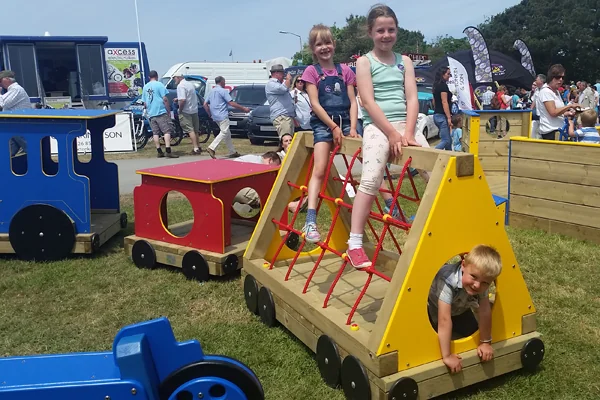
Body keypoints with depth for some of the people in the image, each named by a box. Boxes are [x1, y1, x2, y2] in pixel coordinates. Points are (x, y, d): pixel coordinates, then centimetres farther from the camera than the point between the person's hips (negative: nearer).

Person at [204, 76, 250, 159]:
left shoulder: (211, 91, 18)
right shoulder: (223, 91, -7)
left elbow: (205, 104, 17)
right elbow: (231, 103, -12)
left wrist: (210, 114, 23)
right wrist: (243, 108, -7)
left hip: (215, 117, 9)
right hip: (222, 116, -9)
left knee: (227, 134, 12)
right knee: (224, 133, -12)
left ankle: (233, 152, 13)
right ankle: (211, 148, -23)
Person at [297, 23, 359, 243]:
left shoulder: (344, 70, 12)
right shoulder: (311, 71, 3)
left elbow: (352, 101, 7)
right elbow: (315, 104, -5)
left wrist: (352, 127, -7)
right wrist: (333, 127, -13)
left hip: (345, 122, 4)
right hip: (323, 123, -4)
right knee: (319, 171, -14)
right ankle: (310, 221, -19)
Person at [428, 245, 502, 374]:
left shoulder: (482, 284, -29)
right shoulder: (448, 282, -47)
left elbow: (485, 312, -18)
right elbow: (444, 320, -47)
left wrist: (485, 342, -11)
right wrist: (446, 356, -45)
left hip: (457, 308, 5)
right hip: (432, 307, -5)